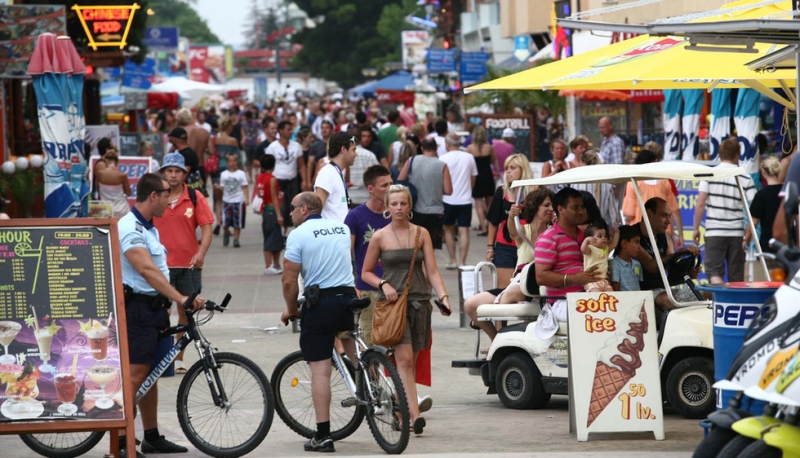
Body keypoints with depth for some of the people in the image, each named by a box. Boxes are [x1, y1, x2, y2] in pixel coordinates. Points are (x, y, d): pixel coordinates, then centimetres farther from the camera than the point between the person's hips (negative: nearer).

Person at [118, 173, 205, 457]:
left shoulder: (149, 229, 16)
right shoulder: (129, 228, -18)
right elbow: (147, 270, -29)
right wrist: (180, 298, -35)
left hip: (155, 307, 10)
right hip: (137, 307, -10)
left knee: (151, 374, 14)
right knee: (136, 374, -12)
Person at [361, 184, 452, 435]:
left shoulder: (421, 233, 8)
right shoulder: (380, 237, 2)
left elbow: (432, 271, 4)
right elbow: (366, 272, 9)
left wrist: (443, 296, -11)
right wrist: (383, 284, -10)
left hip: (419, 301, 3)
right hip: (392, 301, -3)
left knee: (410, 362, 6)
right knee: (404, 359, -15)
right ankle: (415, 414, -24)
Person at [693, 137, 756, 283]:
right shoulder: (745, 178, 0)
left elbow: (700, 204, -6)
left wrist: (696, 228, 3)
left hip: (714, 233, -2)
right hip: (737, 232, 2)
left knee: (714, 271, -3)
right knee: (736, 278, 8)